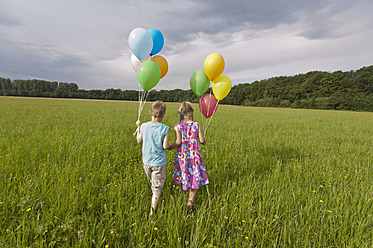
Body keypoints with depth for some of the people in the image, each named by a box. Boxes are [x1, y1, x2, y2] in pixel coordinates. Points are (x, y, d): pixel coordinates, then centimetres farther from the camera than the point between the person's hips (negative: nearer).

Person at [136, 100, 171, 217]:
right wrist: (170, 146, 4)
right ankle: (152, 213, 13)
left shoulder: (144, 126, -7)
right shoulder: (164, 128, -16)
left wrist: (139, 127, 16)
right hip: (159, 162, -4)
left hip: (146, 162, 4)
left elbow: (139, 141, 5)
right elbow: (165, 146, -18)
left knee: (153, 183, 27)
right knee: (157, 189, 9)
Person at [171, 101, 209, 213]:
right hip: (194, 156, -1)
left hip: (182, 156, 1)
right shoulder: (196, 125, -6)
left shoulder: (177, 126, -8)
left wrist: (169, 147, 2)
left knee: (183, 178, 19)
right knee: (195, 179, 11)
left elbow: (177, 142, -15)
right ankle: (190, 201, 3)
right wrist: (203, 141, 17)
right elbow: (202, 141, -5)